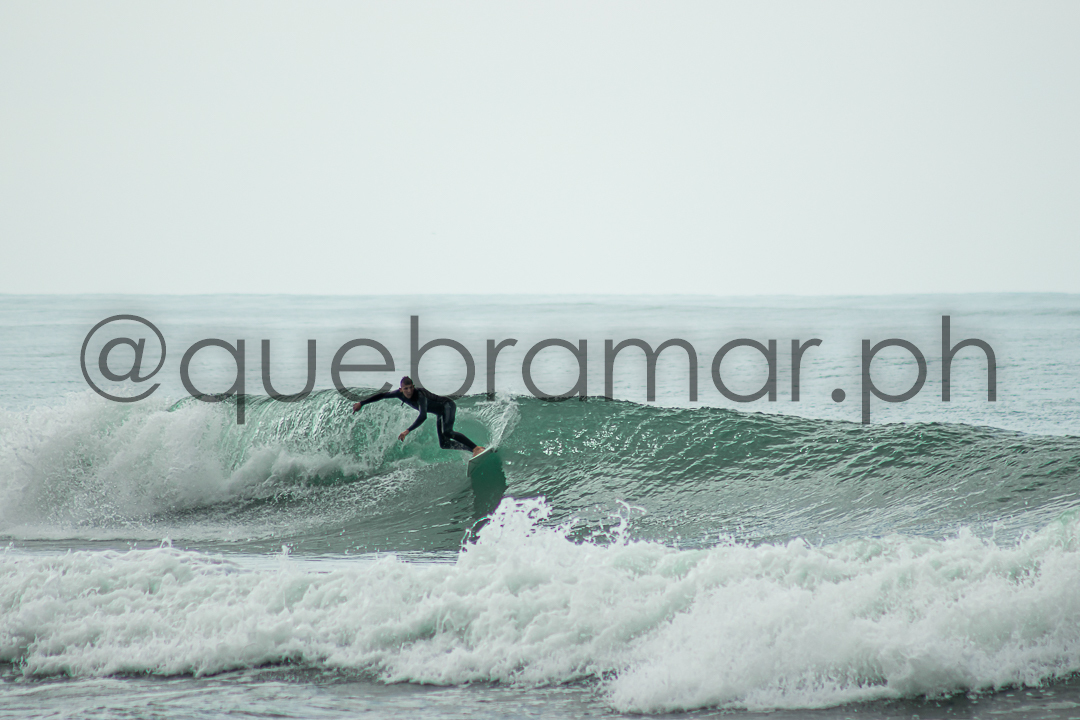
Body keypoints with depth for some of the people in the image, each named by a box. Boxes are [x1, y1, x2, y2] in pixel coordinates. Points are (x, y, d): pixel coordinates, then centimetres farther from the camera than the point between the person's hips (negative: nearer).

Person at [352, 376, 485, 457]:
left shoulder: (420, 395, -35)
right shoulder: (400, 394, -13)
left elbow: (423, 416, -47)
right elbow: (381, 395, 0)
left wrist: (408, 431, -52)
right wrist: (361, 403, -2)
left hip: (448, 406, -9)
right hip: (440, 414, 9)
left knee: (447, 432, -35)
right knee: (444, 444, 1)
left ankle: (477, 448, -38)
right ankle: (472, 449, 2)